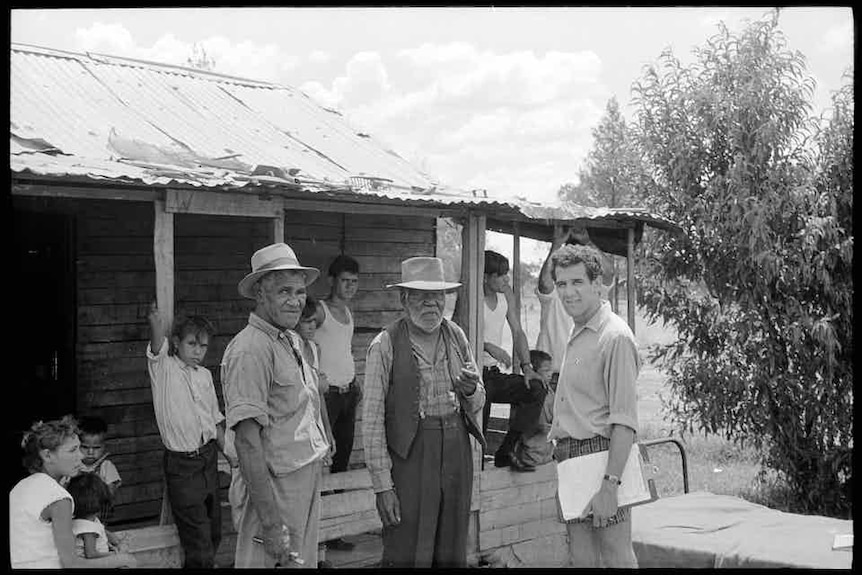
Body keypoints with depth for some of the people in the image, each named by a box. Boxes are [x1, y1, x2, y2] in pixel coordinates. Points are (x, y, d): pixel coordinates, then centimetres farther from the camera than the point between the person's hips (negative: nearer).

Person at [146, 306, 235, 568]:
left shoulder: (205, 375, 10)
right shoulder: (163, 367, -7)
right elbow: (157, 347, -30)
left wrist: (229, 455, 15)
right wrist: (157, 327, -51)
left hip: (208, 457, 6)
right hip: (181, 464, -6)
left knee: (214, 534, 14)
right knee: (199, 544, -7)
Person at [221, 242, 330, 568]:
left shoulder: (292, 340, 10)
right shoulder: (250, 349, -19)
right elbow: (247, 441, -24)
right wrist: (270, 523, -26)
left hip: (308, 482, 9)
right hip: (275, 489, -9)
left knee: (303, 562, 19)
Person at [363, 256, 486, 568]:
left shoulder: (456, 337, 8)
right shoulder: (385, 345, -8)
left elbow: (477, 404, 16)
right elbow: (372, 421, -8)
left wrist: (470, 390, -8)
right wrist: (382, 485, -11)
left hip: (457, 452, 5)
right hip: (410, 457, -5)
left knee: (452, 553, 12)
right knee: (407, 554, -2)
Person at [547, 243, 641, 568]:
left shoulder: (616, 337, -14)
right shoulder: (576, 336, 15)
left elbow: (624, 421, -19)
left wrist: (610, 483, -24)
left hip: (599, 454, -9)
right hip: (570, 457, 9)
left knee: (615, 557, -3)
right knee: (581, 558, 13)